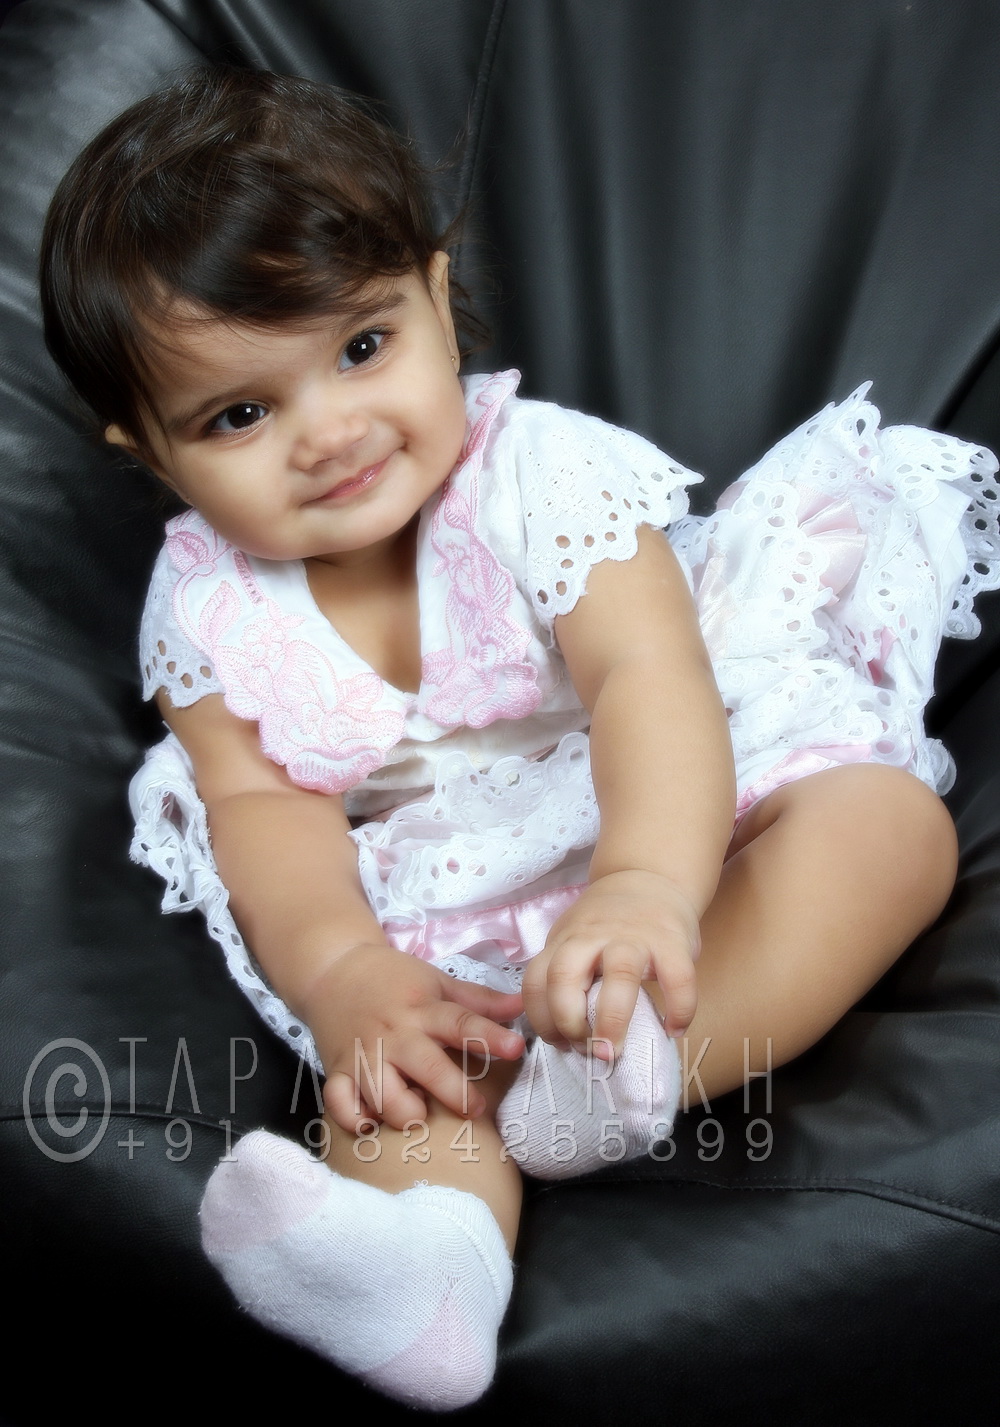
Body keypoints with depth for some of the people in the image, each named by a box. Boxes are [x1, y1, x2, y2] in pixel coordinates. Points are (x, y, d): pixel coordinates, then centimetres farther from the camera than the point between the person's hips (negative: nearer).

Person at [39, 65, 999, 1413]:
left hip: (667, 824, -1)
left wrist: (647, 886, -52)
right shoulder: (208, 605, -4)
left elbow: (650, 675, -31)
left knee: (889, 819, -27)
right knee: (397, 1030, -30)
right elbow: (263, 805, -10)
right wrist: (345, 976, -33)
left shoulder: (541, 471, -17)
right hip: (452, 911, 2)